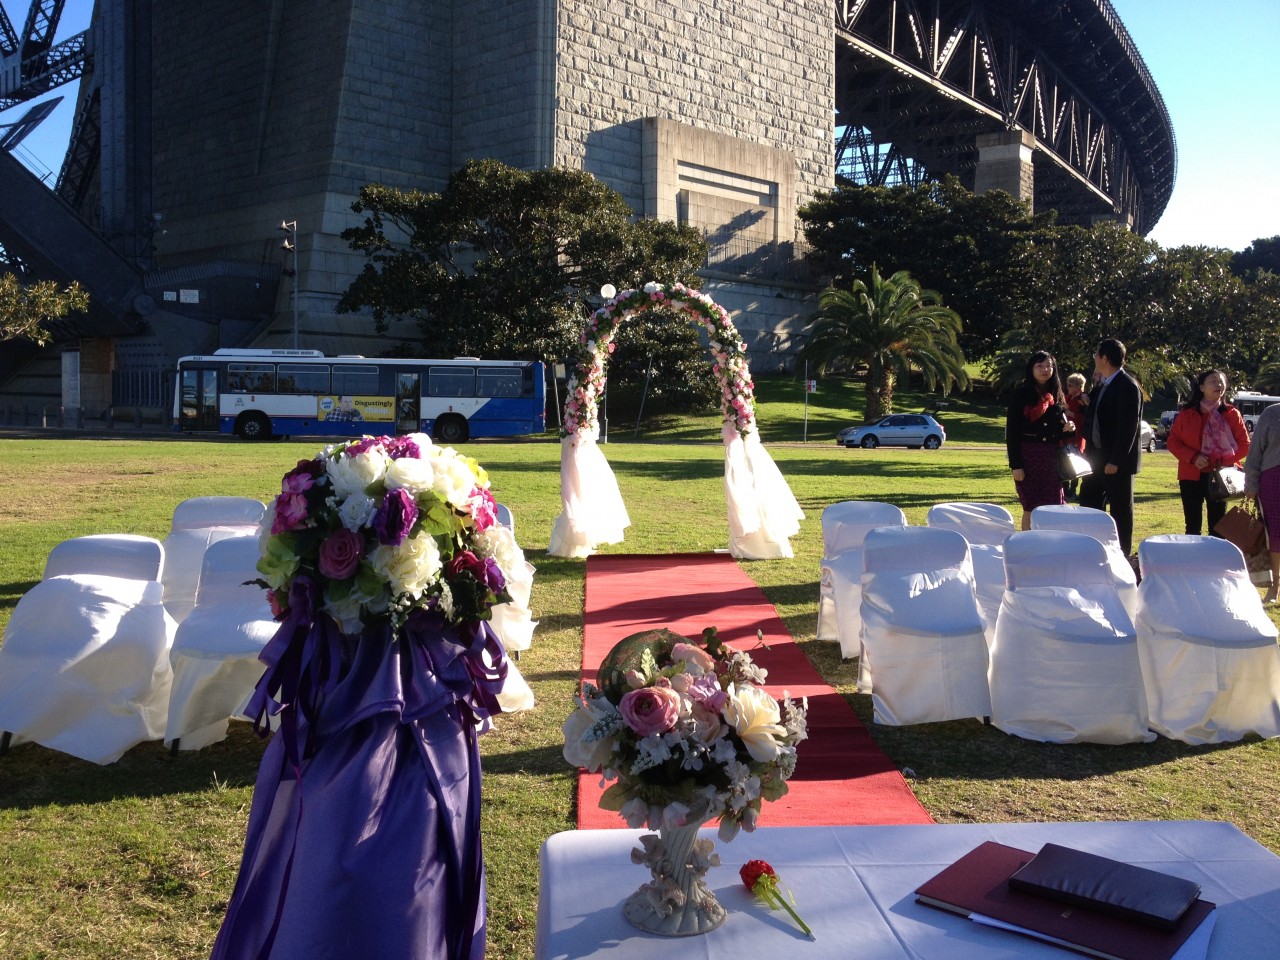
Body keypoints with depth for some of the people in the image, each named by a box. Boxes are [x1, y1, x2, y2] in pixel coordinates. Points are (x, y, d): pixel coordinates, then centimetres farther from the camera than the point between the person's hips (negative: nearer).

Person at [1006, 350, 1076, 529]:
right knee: (1031, 508, -2)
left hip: (1052, 458, 5)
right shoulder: (1021, 395, -4)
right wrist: (1015, 465, -14)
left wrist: (1069, 428, -4)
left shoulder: (1057, 396, 11)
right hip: (1029, 457, -5)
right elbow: (1011, 432, -8)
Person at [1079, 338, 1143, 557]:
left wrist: (1115, 462, -21)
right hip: (1097, 456, 9)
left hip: (1117, 461, -9)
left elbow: (1129, 428, -20)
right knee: (1088, 503, 14)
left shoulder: (1128, 387, -15)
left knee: (1120, 510, 1)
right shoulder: (1102, 385, 12)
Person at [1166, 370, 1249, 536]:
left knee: (1217, 528, 3)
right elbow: (1172, 441, 4)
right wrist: (1193, 457, -13)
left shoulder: (1231, 414, 2)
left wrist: (1223, 460, -14)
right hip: (1191, 476, 1)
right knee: (1192, 528, 4)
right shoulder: (1187, 413, 4)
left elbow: (1244, 445, 1)